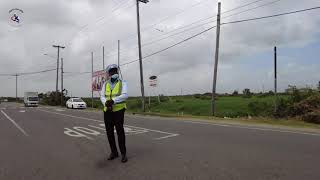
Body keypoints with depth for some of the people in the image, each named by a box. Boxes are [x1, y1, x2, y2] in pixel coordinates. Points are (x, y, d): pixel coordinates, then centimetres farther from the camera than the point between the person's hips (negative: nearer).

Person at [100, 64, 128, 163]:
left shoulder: (122, 83, 0)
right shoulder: (105, 84, 11)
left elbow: (125, 95, -15)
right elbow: (102, 97, 2)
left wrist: (113, 100, -28)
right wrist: (106, 103, -20)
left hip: (118, 110, -4)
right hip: (107, 111, 4)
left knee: (120, 131, -5)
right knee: (109, 132, 9)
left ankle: (123, 153, 8)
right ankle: (114, 152, 24)